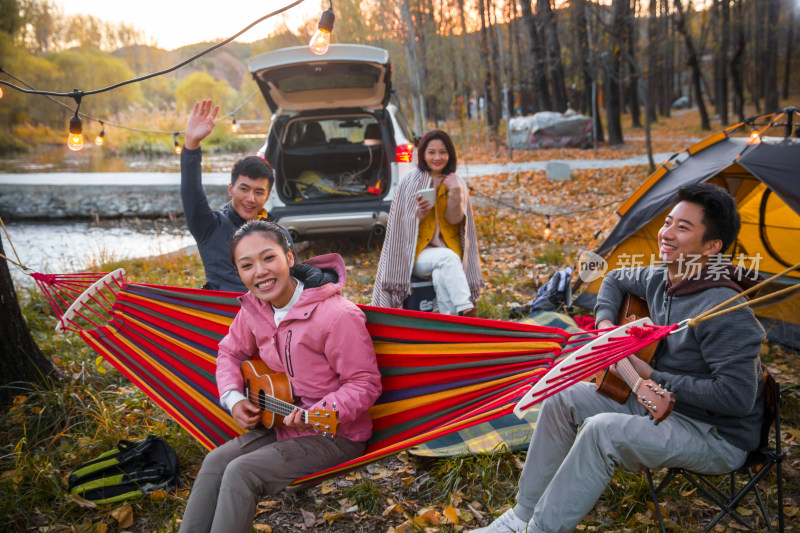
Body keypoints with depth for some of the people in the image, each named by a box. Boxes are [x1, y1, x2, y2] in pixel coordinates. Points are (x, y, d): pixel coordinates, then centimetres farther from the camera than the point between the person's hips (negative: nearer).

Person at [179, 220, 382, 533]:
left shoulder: (338, 315, -25)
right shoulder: (254, 308, -2)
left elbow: (365, 384, -19)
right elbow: (230, 352, 15)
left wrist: (316, 414, -33)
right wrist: (233, 398, -3)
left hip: (335, 434, -7)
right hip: (279, 423, 7)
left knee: (242, 472, -19)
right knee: (215, 463, -9)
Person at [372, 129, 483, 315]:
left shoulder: (456, 183, 10)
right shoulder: (412, 181, 2)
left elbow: (454, 219, -4)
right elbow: (404, 223, 1)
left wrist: (455, 194, -21)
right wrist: (419, 212, -20)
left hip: (449, 251, 2)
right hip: (419, 253, -2)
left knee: (441, 277, -31)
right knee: (447, 257, -34)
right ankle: (467, 311, -39)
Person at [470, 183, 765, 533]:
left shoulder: (724, 311, -27)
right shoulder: (661, 279, 0)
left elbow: (737, 397, -30)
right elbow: (616, 279, 22)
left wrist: (653, 377, -24)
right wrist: (605, 323, 3)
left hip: (718, 436, -9)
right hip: (659, 402, 9)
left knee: (603, 430, -32)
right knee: (563, 399, -1)